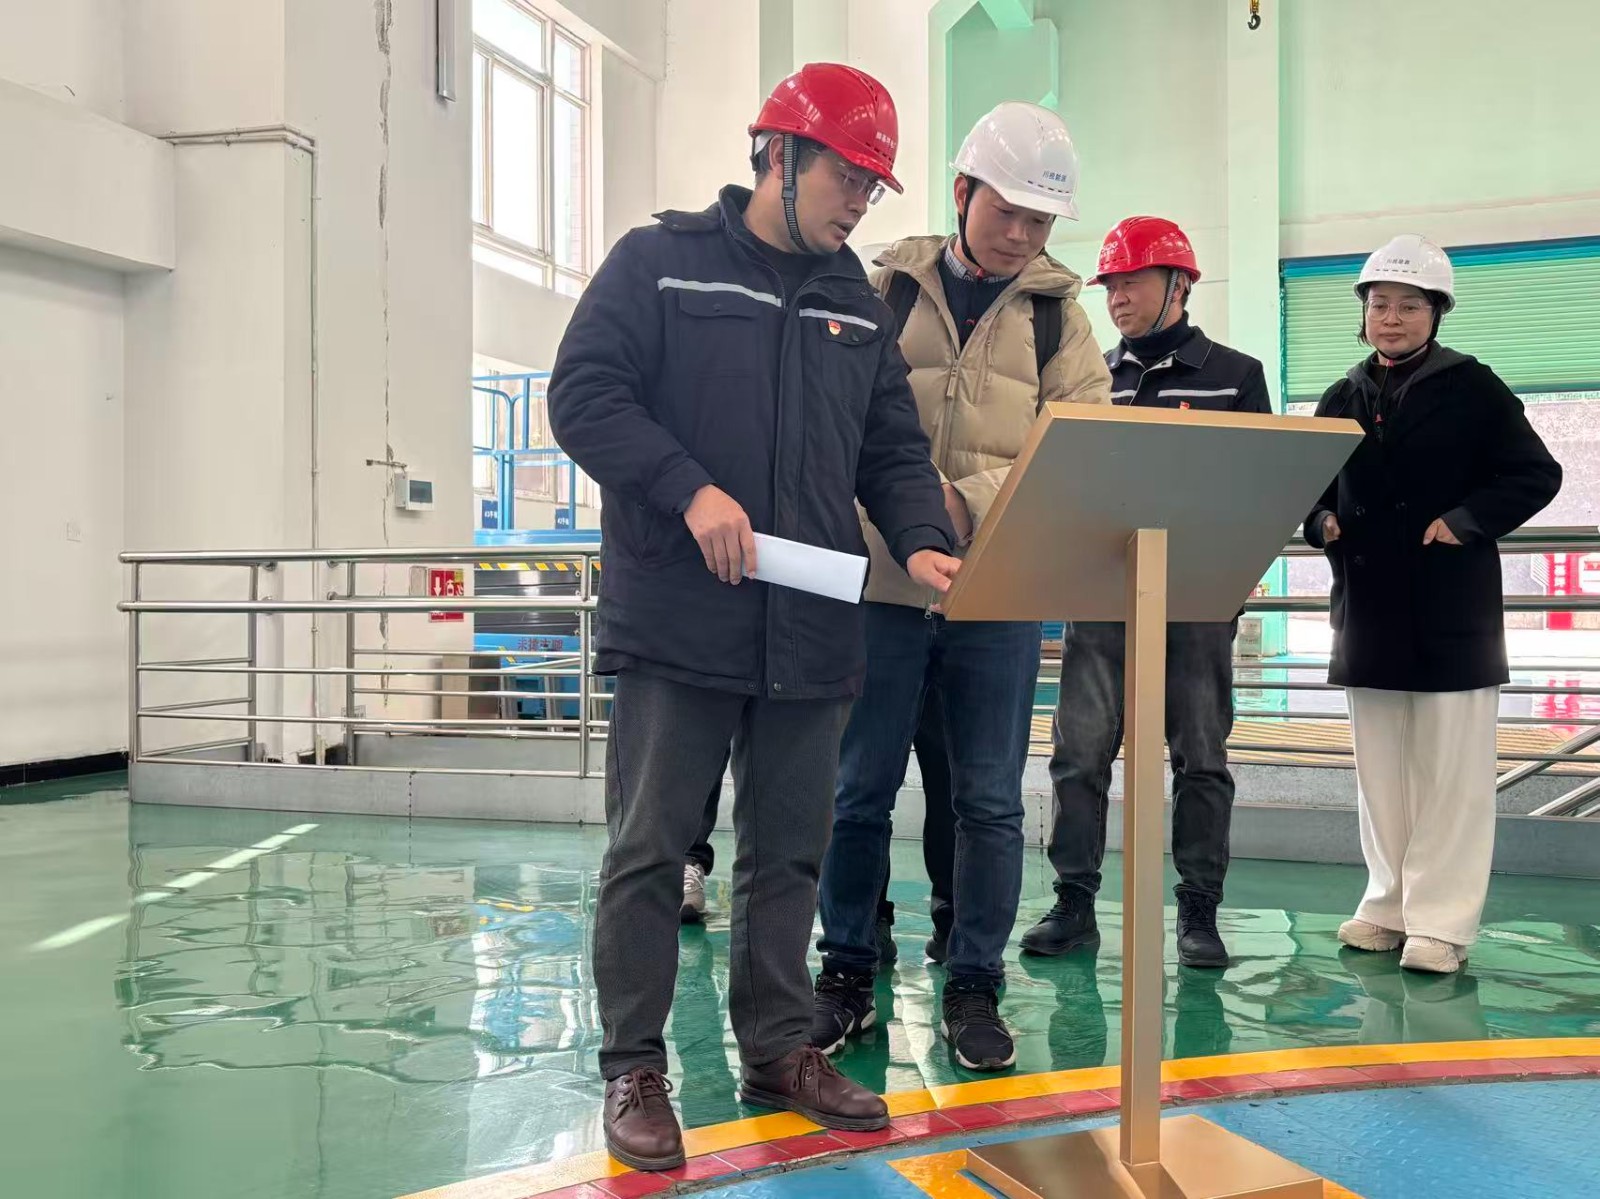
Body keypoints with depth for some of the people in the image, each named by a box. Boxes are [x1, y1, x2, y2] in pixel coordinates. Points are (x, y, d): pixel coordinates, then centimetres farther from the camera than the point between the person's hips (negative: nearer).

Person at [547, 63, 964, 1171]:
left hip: (812, 631, 5)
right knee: (651, 850, -1)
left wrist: (920, 539, -4)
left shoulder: (856, 304, 17)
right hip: (674, 622, -5)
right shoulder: (661, 261, 1)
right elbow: (583, 393, -7)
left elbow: (894, 449, 16)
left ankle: (779, 1048, 26)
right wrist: (691, 490, -20)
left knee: (790, 853, 12)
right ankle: (635, 1068, 12)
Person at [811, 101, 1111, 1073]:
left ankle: (974, 987, 18)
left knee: (991, 800, 5)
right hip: (885, 581, -1)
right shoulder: (886, 290, 5)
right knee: (861, 790, 6)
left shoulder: (1057, 315, 7)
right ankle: (847, 976, 21)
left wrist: (970, 502, -17)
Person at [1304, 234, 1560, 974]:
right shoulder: (1343, 399, 10)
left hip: (1450, 608, -4)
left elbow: (1535, 475, -3)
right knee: (1379, 769, 10)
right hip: (1367, 603, 5)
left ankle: (1440, 921, 4)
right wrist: (1320, 522, -3)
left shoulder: (1471, 388, -1)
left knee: (1450, 771, -1)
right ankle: (1390, 905, 21)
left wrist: (1464, 521, -14)